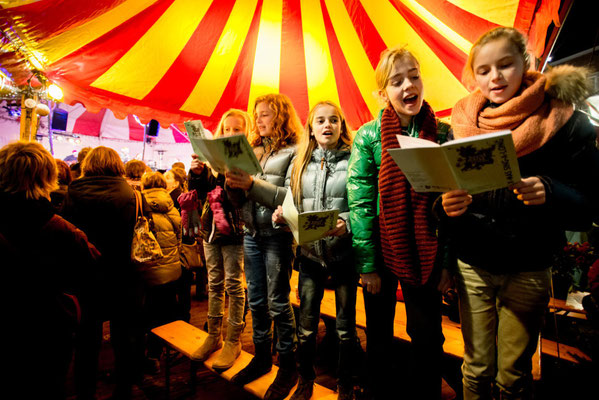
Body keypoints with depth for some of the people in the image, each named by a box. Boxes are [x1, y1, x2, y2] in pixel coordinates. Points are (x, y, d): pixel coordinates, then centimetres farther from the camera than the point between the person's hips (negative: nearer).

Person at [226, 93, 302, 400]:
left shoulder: (293, 151, -5)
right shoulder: (253, 150, 13)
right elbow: (240, 200, 12)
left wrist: (253, 184, -23)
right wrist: (233, 183, -8)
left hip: (277, 234, -6)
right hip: (251, 232, 6)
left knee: (277, 303, 4)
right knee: (256, 301, 15)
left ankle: (288, 366, 24)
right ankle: (261, 357, 35)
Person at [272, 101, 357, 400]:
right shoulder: (300, 163, 9)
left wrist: (347, 223, -25)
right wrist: (281, 214, -10)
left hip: (344, 251, -2)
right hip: (310, 252, 3)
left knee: (345, 324, 13)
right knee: (306, 323, 12)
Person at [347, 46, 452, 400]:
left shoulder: (444, 134, 0)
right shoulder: (368, 136, -6)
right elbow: (360, 203, -9)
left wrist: (448, 262, -2)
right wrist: (367, 265, -11)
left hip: (426, 255, 1)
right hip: (382, 251, -1)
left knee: (428, 338, 14)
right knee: (379, 337, 16)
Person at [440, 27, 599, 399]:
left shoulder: (564, 122, -4)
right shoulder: (462, 124, 0)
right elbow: (442, 198, 2)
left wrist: (549, 193, -25)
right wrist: (447, 206, -20)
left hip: (528, 270, -1)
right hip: (472, 266, 1)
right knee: (477, 370, 13)